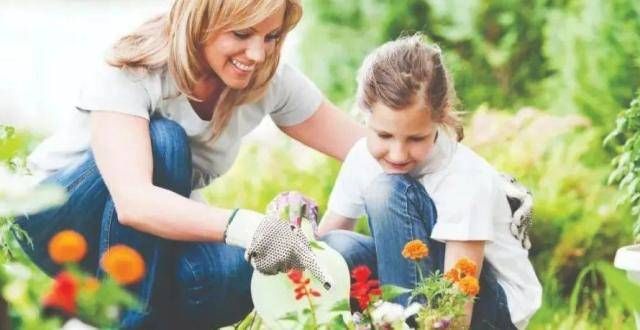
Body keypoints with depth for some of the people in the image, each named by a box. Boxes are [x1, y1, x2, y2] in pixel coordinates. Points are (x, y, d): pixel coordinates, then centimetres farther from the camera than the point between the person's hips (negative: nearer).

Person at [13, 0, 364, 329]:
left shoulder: (272, 81, -14)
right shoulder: (131, 73, -29)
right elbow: (133, 202, -44)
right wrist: (245, 227, -57)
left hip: (158, 235, 4)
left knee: (234, 278, -32)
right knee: (161, 141, -33)